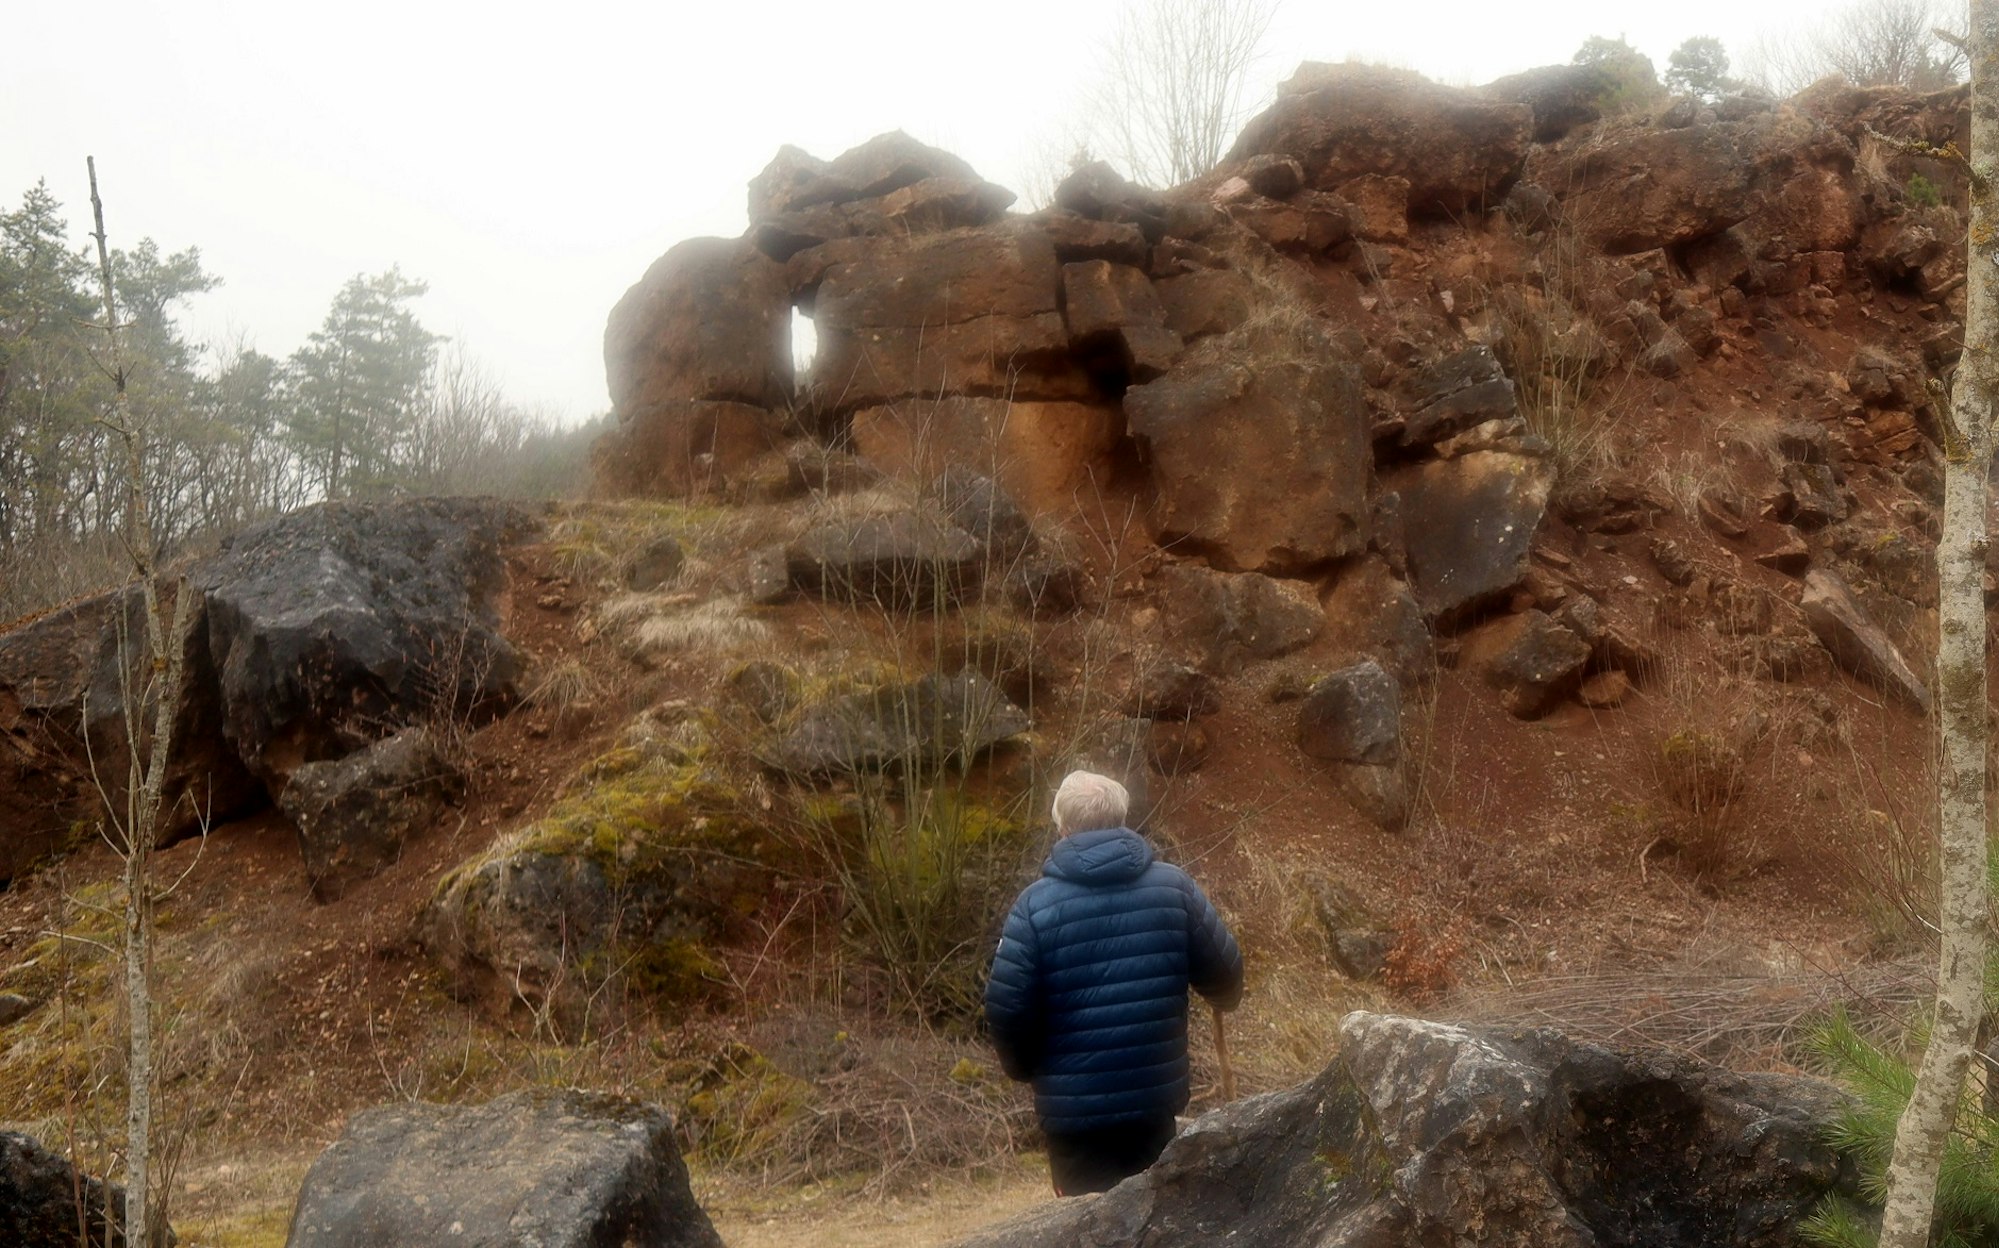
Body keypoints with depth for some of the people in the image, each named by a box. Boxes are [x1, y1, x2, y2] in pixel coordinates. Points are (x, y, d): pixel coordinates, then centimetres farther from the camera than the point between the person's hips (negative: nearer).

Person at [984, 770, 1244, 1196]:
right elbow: (1224, 972, 3)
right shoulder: (1173, 886, -3)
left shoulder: (1036, 903, -10)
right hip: (1156, 1097, 3)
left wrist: (1023, 1065, 8)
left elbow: (1007, 1007, -12)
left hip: (1073, 1107, -3)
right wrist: (1227, 996, 27)